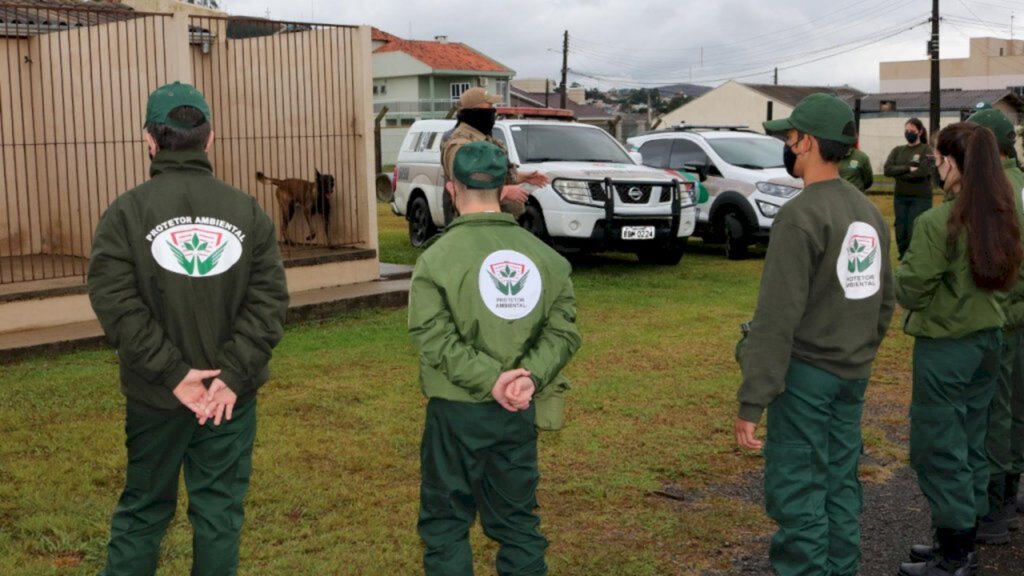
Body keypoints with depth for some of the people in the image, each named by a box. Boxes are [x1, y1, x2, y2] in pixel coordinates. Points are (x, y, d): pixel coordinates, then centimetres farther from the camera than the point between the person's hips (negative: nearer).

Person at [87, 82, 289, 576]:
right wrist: (232, 375, -12)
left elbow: (117, 304, -15)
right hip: (232, 395, 1)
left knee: (143, 509, 15)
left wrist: (172, 374, -13)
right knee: (220, 510, 10)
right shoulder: (247, 211, 0)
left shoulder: (127, 211, -5)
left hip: (155, 396, 0)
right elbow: (270, 300, -8)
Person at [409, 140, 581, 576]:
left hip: (456, 410, -3)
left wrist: (489, 379, -18)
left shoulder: (438, 257, -11)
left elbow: (435, 338, -19)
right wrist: (533, 376, -14)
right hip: (520, 411, 4)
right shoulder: (544, 255, 1)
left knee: (446, 523, 10)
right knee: (517, 519, 16)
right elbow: (562, 329, -5)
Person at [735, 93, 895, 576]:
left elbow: (778, 317, -20)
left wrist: (751, 402, -18)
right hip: (853, 376, 8)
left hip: (806, 374, -8)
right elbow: (885, 301, 15)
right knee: (840, 488, 15)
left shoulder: (801, 216, -16)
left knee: (795, 494, -1)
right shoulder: (870, 213, 9)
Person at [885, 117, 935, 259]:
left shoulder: (926, 150, -1)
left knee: (915, 232, -9)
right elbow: (887, 169, -3)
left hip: (920, 198, -5)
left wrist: (899, 174, -7)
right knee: (901, 232, 6)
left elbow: (923, 172, -15)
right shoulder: (898, 150, 11)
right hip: (900, 197, 5)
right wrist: (908, 169, -14)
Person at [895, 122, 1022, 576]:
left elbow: (910, 291, -16)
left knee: (937, 445, 4)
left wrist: (897, 271, 3)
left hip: (944, 343, -7)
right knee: (970, 441, 17)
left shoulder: (937, 222, -21)